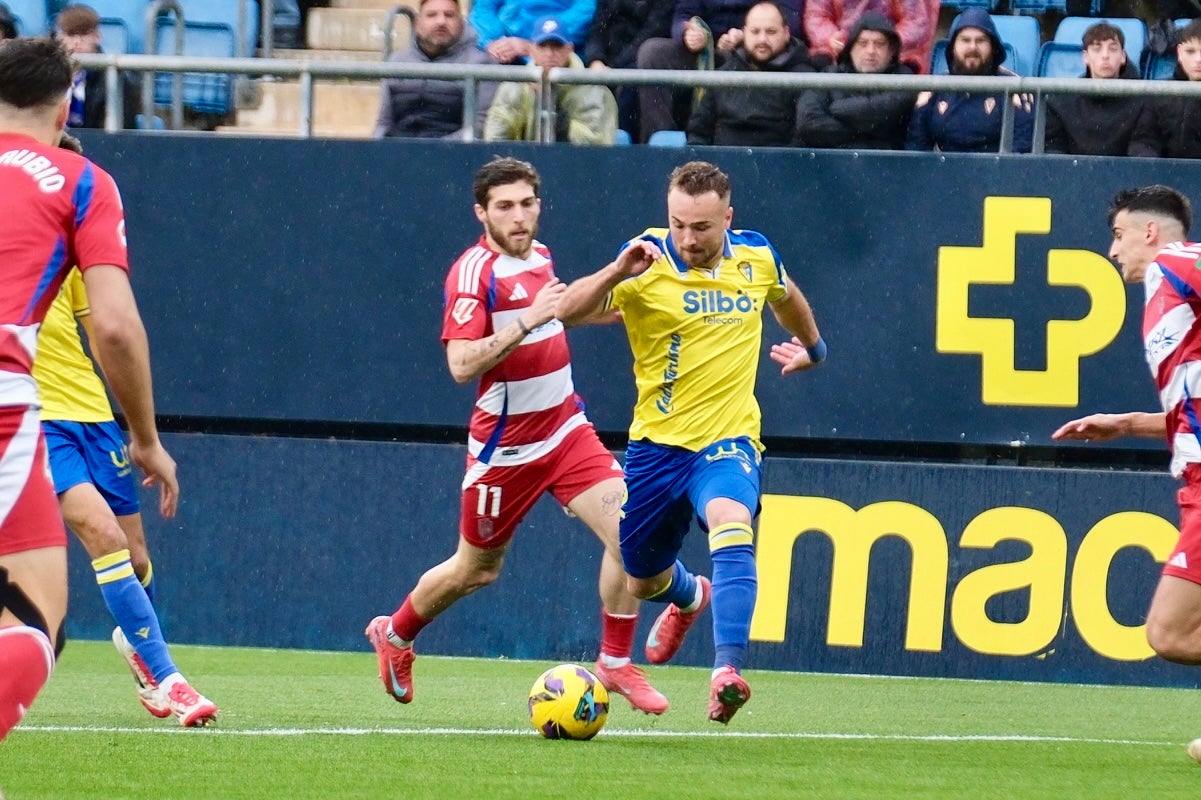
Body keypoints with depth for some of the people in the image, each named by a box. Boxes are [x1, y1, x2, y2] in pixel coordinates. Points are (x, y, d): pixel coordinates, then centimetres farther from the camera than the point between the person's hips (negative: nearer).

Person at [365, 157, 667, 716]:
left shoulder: (540, 256, 5)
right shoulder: (473, 272, -18)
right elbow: (461, 365, -29)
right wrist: (527, 319, -34)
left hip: (566, 431, 6)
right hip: (505, 447, -6)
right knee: (476, 570, 11)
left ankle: (616, 664, 0)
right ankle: (394, 636, 39)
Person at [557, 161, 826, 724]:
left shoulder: (757, 258, -2)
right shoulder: (648, 261, -12)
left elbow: (786, 298, 24)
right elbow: (567, 312, -23)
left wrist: (811, 346, 41)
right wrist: (616, 273, -40)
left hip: (727, 440, -1)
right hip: (657, 443, 1)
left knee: (730, 525, -33)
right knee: (642, 581, 17)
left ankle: (728, 671, -43)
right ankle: (690, 597, 56)